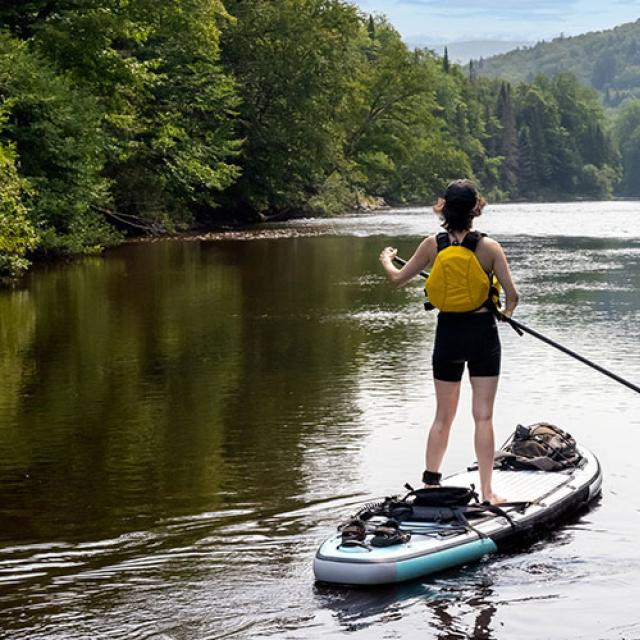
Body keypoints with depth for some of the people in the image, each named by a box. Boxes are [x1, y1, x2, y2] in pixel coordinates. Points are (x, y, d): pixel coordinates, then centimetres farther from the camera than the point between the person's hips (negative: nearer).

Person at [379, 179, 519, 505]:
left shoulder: (432, 245, -5)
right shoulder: (489, 247, -9)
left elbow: (398, 279, 6)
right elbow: (512, 295, -10)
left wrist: (386, 259, 28)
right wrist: (506, 312, 13)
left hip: (448, 333, 2)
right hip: (483, 334, -2)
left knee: (443, 416, 15)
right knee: (483, 416, 2)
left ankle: (430, 482, 18)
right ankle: (486, 491, 2)